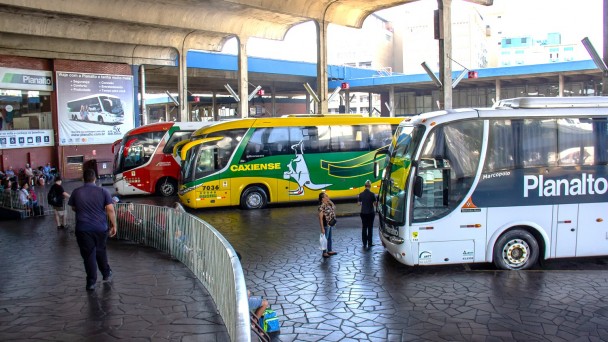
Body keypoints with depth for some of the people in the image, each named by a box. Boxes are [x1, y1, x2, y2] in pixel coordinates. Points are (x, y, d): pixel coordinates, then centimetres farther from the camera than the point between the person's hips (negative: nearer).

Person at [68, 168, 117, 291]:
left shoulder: (76, 192, -2)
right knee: (101, 251, 21)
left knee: (88, 254, 5)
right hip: (101, 228, 1)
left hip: (83, 229, -1)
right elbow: (110, 210, -9)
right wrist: (114, 225, -2)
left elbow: (73, 208, 13)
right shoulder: (103, 191, -5)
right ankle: (106, 274, 32)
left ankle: (91, 282, 8)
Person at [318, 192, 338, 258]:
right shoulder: (322, 206, -22)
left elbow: (334, 207, 22)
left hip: (331, 224, 8)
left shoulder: (329, 204, 2)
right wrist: (322, 228, -21)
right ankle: (324, 252, 18)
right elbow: (320, 218, -21)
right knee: (325, 238, 5)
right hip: (326, 225, -8)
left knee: (329, 237, 20)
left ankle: (330, 250, 34)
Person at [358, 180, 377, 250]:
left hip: (363, 213, 2)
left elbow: (359, 203, 1)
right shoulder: (372, 194, -13)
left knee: (364, 228, 10)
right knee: (370, 228, 6)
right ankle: (369, 244, 8)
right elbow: (375, 204, -10)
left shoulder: (361, 194, -4)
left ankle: (364, 244, 12)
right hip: (371, 213, -2)